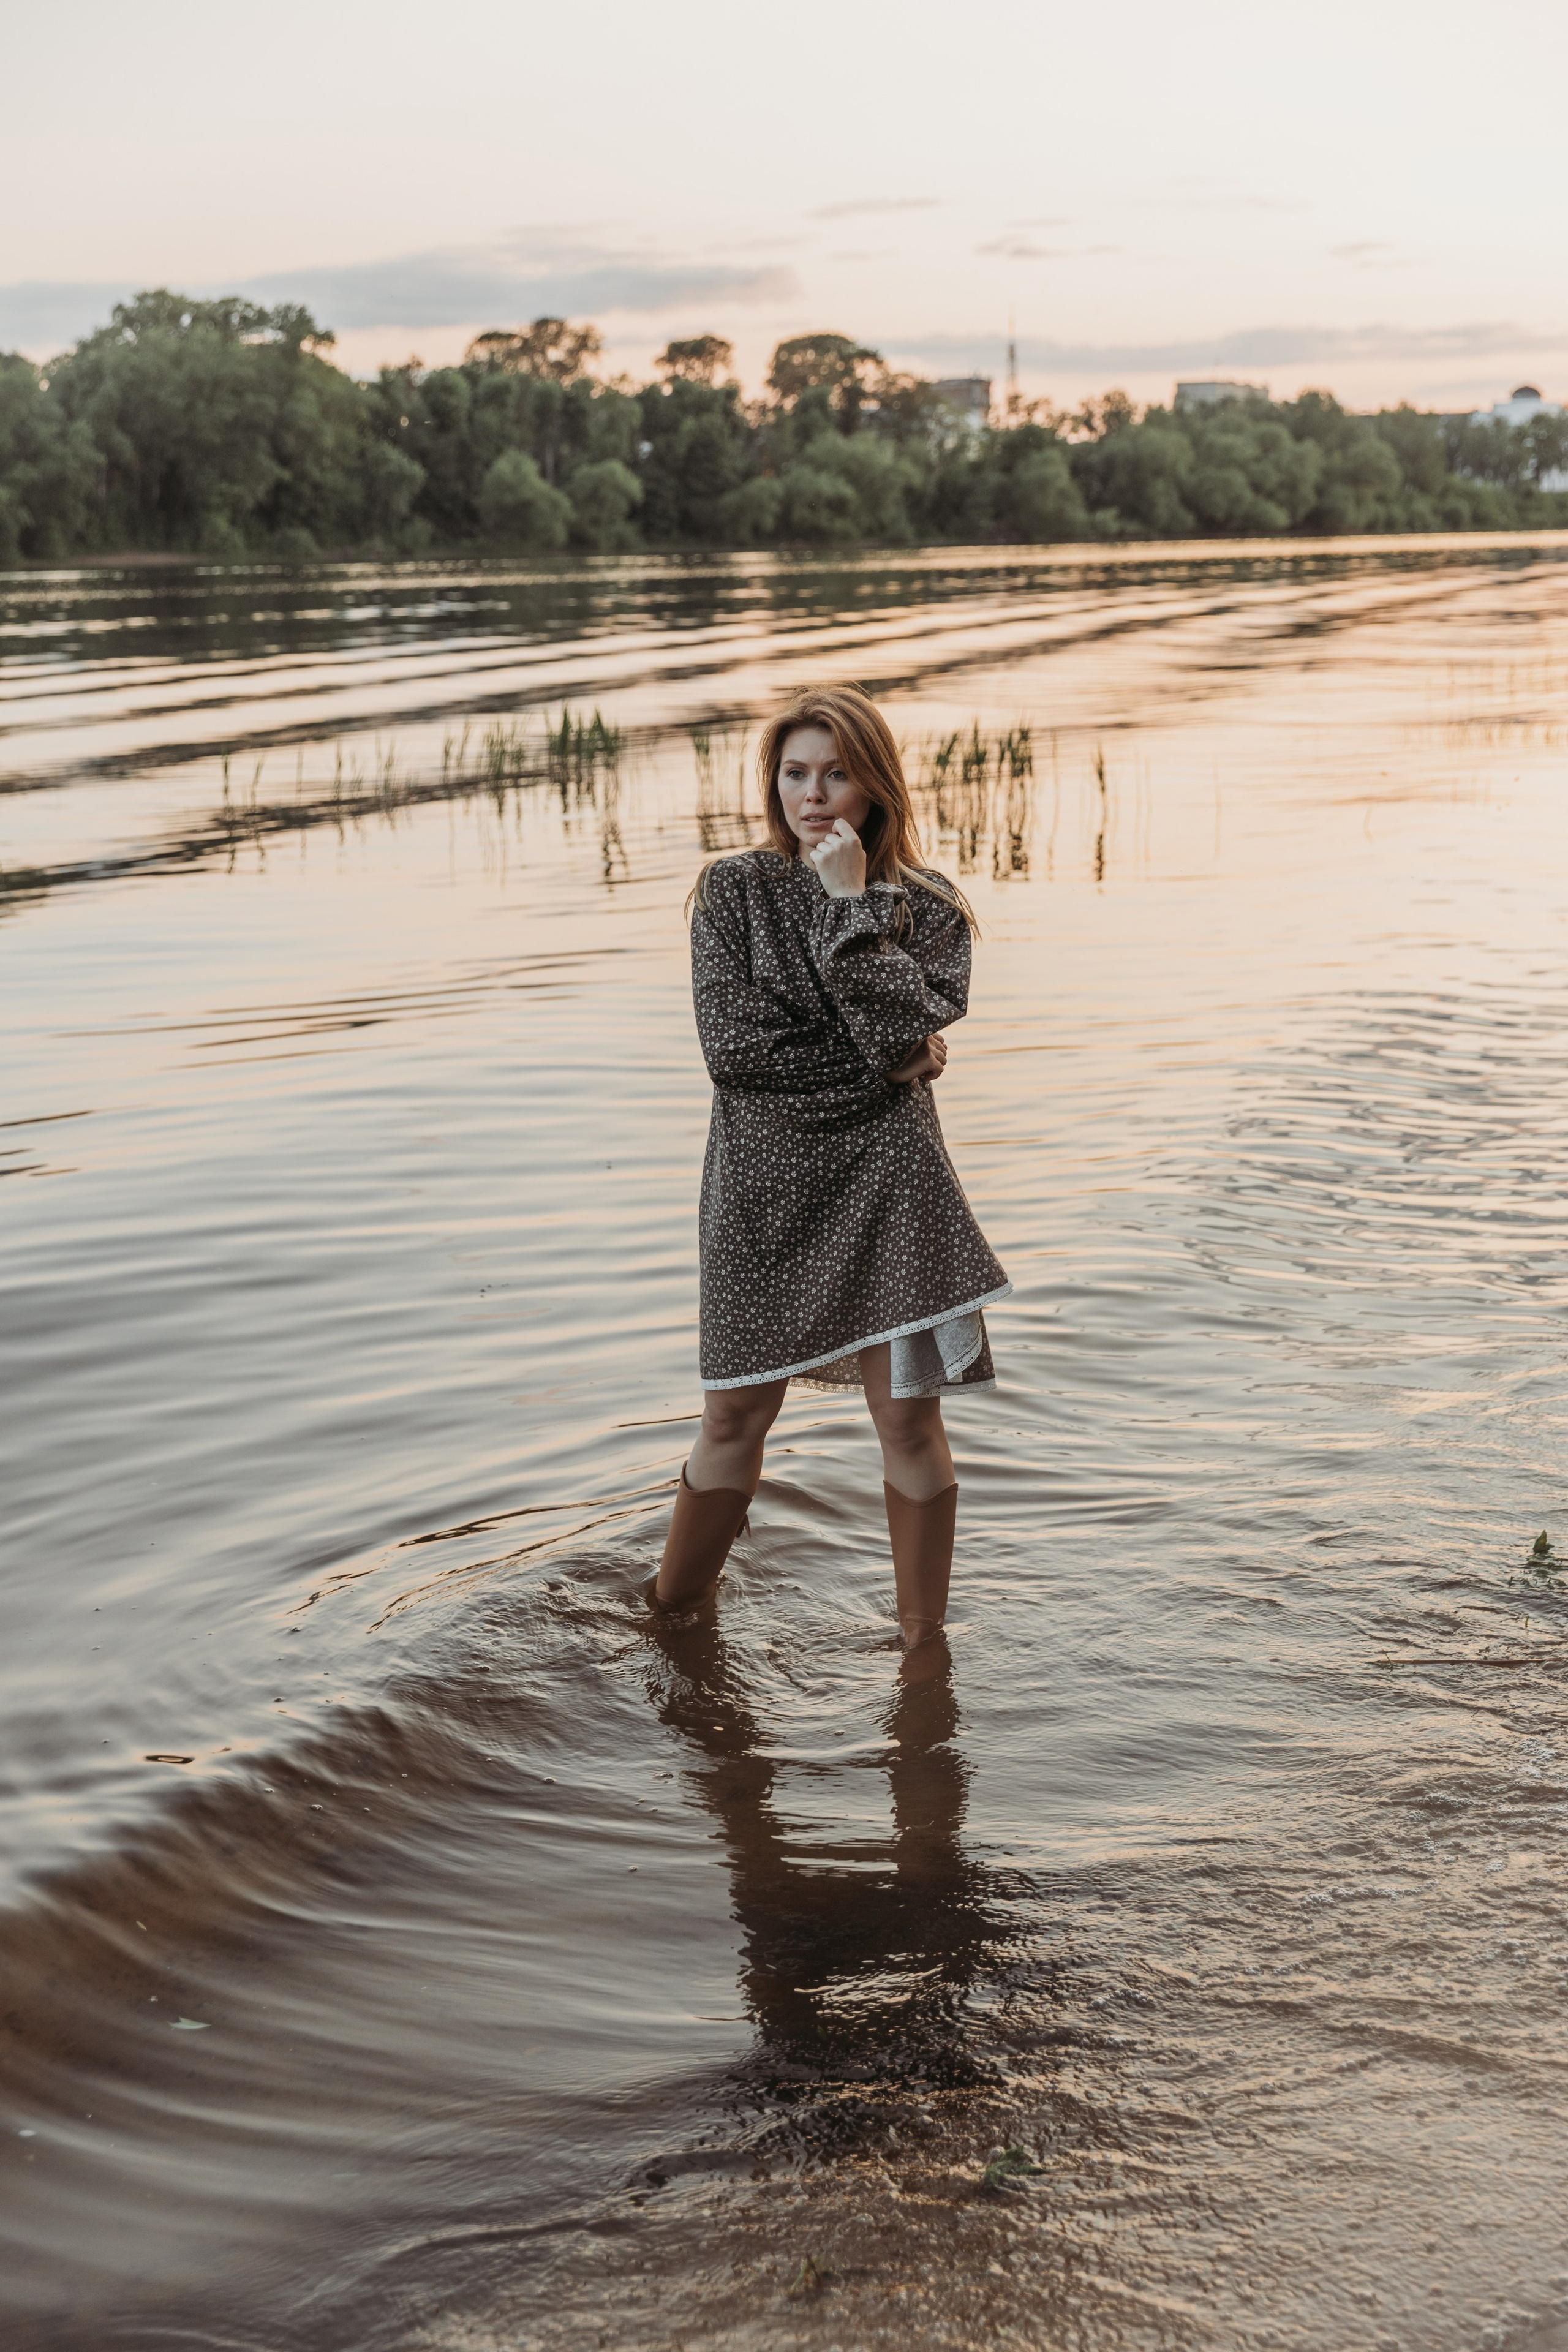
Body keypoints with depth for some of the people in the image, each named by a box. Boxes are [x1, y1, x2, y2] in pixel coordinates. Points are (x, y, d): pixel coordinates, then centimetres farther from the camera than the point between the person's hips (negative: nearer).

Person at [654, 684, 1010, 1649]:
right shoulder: (735, 891, 2)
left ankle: (923, 1641, 16)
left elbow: (902, 1029, -16)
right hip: (765, 1180, 1)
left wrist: (852, 904, -14)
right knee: (733, 1423, 7)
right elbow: (734, 1045, -10)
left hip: (887, 1180, 0)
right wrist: (884, 1065, -9)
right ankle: (671, 1614, 27)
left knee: (909, 1419, 0)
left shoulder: (929, 909, 2)